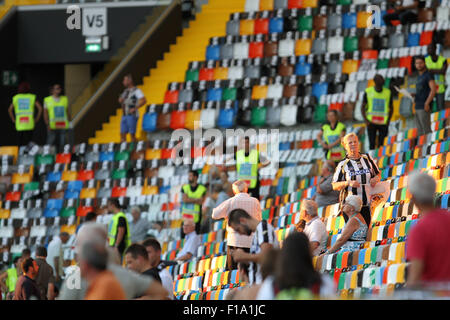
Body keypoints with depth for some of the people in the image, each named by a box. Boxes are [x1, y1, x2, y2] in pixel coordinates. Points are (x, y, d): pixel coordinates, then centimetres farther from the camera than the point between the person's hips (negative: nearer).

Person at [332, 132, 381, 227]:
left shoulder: (367, 158, 8)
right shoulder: (343, 164, -1)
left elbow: (378, 174, 20)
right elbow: (334, 186, -3)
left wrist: (376, 179, -4)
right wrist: (348, 183, -20)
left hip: (366, 204, 3)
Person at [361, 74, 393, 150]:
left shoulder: (388, 92, 4)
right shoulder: (368, 91, 1)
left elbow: (391, 108, 12)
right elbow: (363, 107, 6)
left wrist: (388, 121, -1)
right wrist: (365, 120, -8)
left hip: (383, 123, 1)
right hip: (371, 122, -1)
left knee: (382, 144, -5)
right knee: (372, 144, -3)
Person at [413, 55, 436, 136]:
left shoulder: (428, 75, -8)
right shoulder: (419, 77, 19)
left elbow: (433, 89, -18)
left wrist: (427, 103, -23)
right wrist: (413, 95, 10)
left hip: (424, 108, -9)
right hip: (418, 108, 9)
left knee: (426, 131, -11)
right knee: (420, 132, 7)